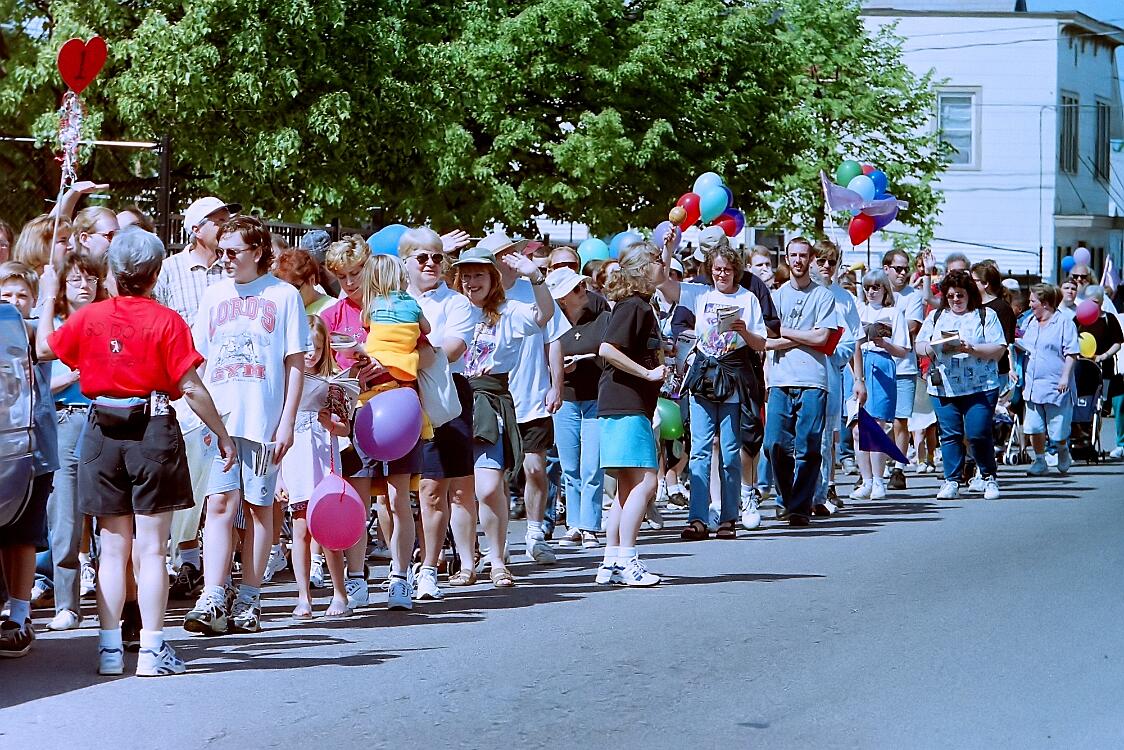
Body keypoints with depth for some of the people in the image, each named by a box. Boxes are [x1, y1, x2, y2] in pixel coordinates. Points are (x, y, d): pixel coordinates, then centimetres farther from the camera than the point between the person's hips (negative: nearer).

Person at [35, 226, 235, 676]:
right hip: (154, 432, -3)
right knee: (151, 548, 1)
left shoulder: (88, 318, 0)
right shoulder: (166, 321, -9)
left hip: (104, 433, 3)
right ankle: (152, 651, 1)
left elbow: (45, 348, 18)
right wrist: (222, 435, -1)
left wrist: (49, 298, 32)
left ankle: (109, 648, 11)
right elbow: (191, 388, -10)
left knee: (113, 549, 10)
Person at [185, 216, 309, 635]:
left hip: (264, 420, -2)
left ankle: (249, 600, 9)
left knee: (258, 506, 3)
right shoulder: (214, 295, 13)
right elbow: (201, 360, 16)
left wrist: (287, 421, -5)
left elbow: (295, 363, 1)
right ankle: (212, 601, -9)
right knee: (220, 503, -5)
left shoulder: (283, 296, 2)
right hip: (219, 418, 3)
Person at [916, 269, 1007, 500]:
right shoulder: (936, 317, 17)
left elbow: (999, 349, -3)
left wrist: (971, 349, -16)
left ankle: (989, 477, 9)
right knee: (950, 435, 1)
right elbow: (918, 346, 12)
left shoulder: (986, 316, 6)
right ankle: (952, 481, 7)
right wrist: (936, 348, -9)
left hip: (980, 388, -3)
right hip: (944, 387, 3)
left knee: (978, 434, -8)